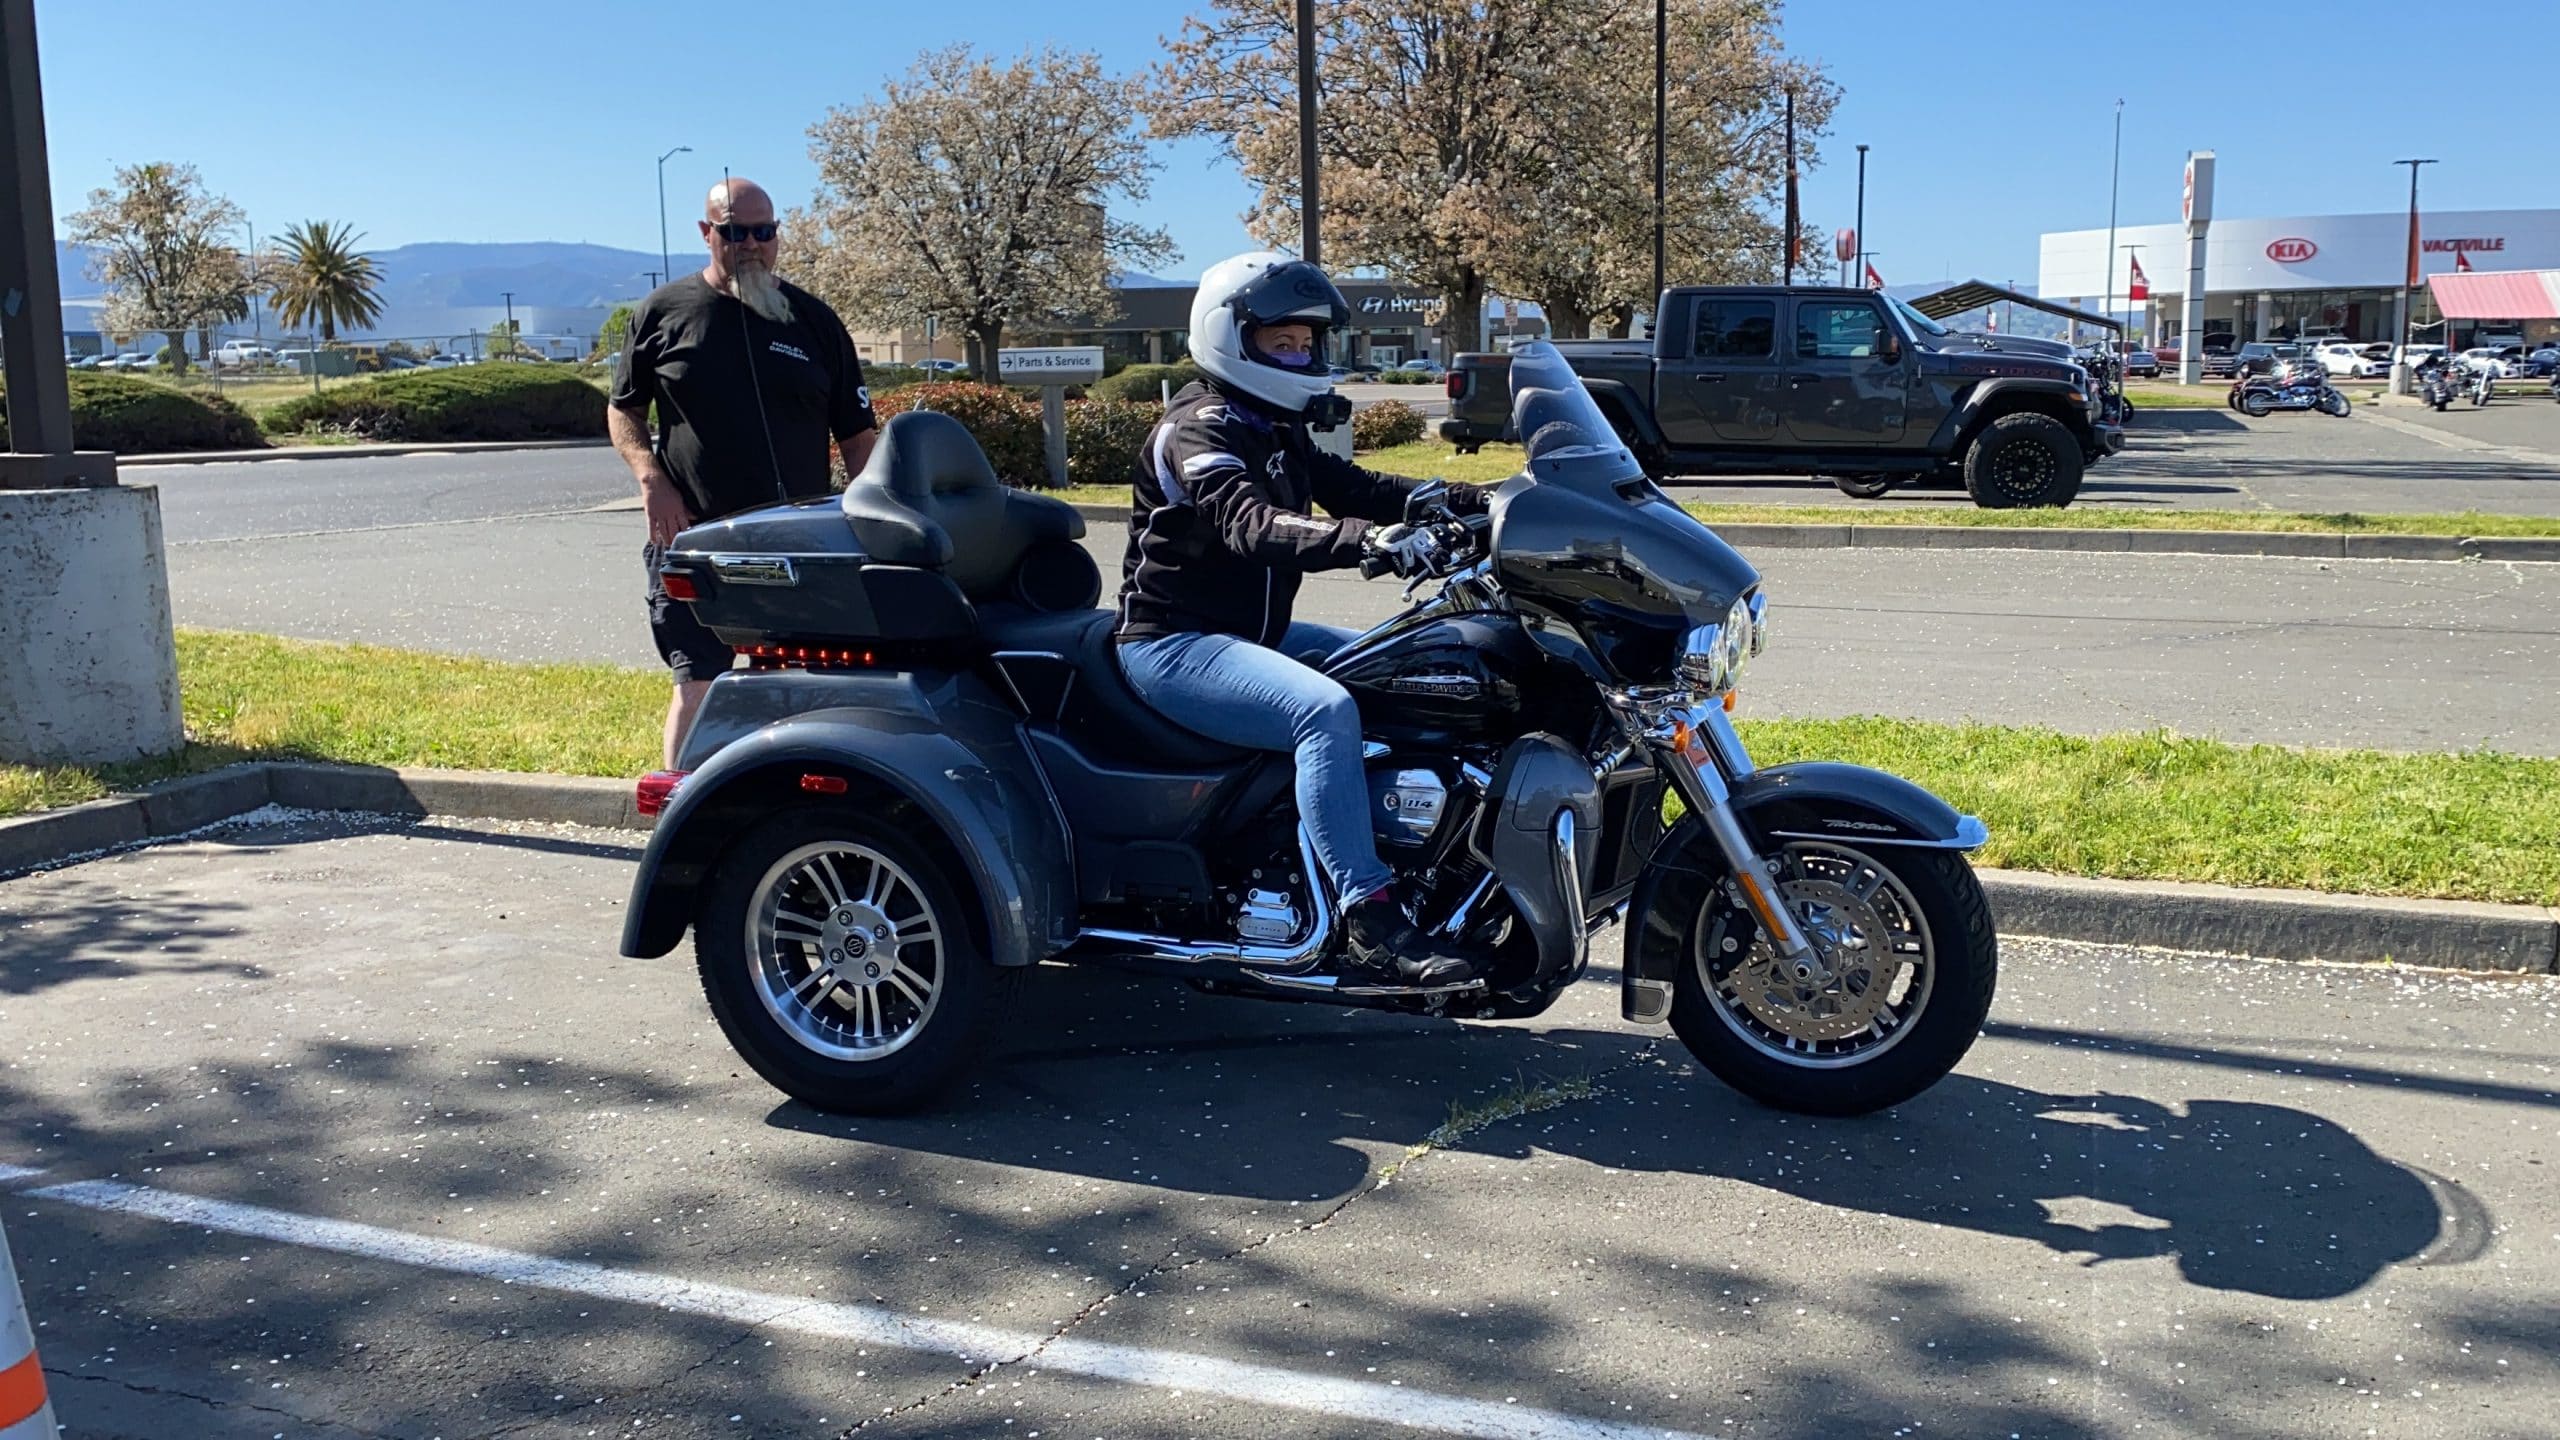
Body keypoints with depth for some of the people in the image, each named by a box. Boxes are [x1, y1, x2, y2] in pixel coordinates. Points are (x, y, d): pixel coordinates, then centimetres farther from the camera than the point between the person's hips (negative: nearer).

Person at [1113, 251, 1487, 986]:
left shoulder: (1275, 430, 16)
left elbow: (1355, 487, 7)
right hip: (1175, 643, -10)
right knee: (1325, 709, -32)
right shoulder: (1200, 428, -15)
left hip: (1254, 634, 10)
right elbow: (1251, 526, -33)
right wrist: (1369, 540, -48)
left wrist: (1473, 502, -6)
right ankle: (1370, 920, -32)